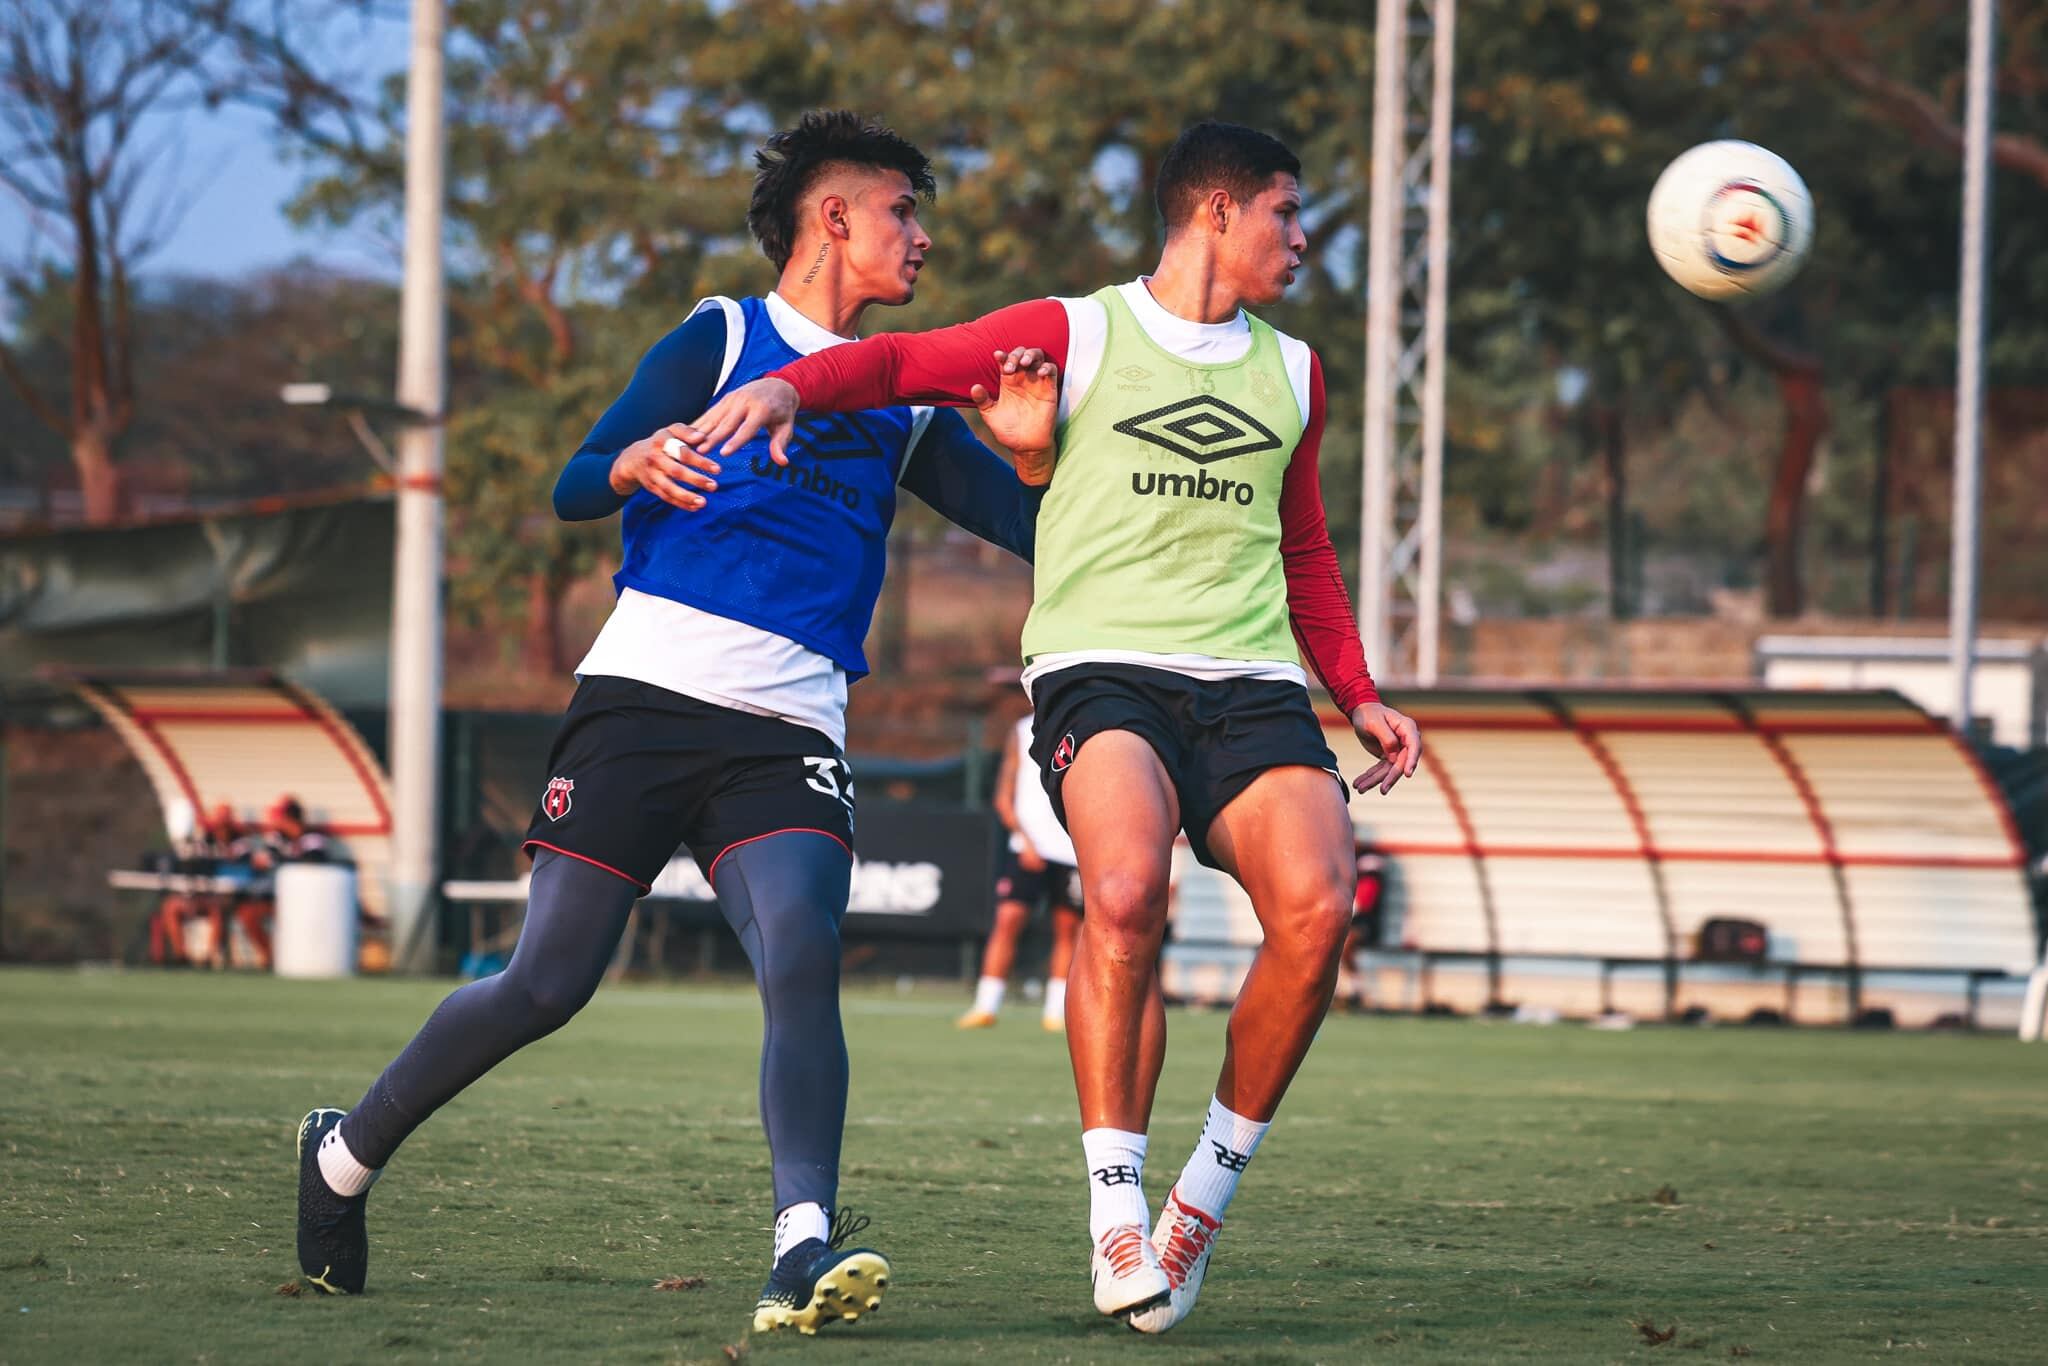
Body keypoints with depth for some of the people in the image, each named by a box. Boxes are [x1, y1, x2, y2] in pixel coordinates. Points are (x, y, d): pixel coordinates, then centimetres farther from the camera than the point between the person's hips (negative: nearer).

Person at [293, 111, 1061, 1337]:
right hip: (649, 689, -3)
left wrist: (1033, 452, -7)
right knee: (547, 984, -3)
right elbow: (575, 490, -2)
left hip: (789, 731, 3)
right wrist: (638, 464, -25)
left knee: (805, 961, -23)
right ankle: (346, 1155, 18)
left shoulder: (907, 400, 19)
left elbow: (1034, 533, 14)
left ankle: (805, 1247, -33)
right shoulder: (721, 338, 6)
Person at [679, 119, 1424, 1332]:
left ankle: (1215, 1180, -3)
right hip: (1100, 671, -4)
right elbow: (902, 365, 2)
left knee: (1317, 908, -23)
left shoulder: (1291, 373, 24)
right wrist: (791, 383, -19)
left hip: (1251, 685, 4)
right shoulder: (1077, 335, 8)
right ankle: (1117, 1205, -24)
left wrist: (1360, 696, 21)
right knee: (1128, 890, -34)